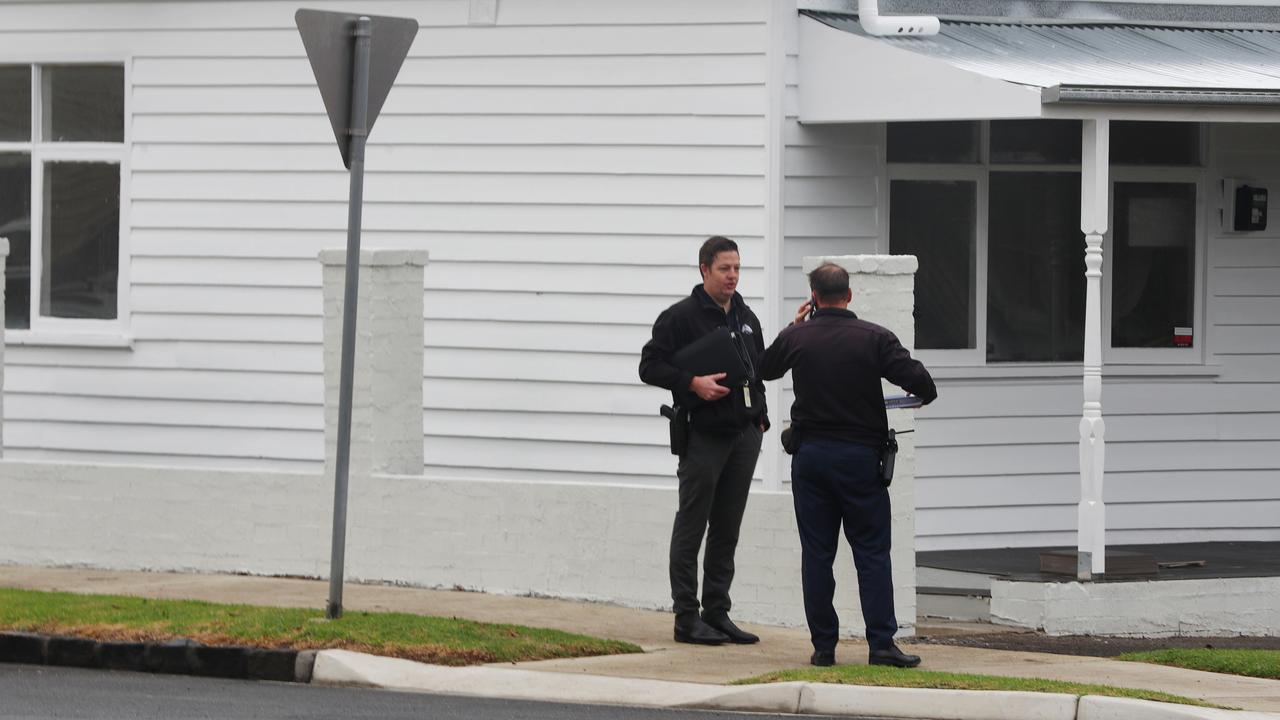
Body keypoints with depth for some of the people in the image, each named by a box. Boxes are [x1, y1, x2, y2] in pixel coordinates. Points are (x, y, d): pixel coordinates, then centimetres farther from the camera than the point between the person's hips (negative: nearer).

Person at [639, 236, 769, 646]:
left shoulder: (747, 319, 16)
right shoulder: (681, 317, -6)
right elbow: (650, 366, -8)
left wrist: (760, 418, 15)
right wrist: (693, 384, -20)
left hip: (743, 435, 7)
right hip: (703, 437, -7)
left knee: (727, 531, 9)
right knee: (691, 528, -3)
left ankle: (717, 613, 14)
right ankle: (687, 618, -1)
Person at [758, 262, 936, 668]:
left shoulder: (796, 338, 0)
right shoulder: (874, 338, -7)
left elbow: (765, 369, 19)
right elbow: (918, 380, -13)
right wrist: (926, 396, 10)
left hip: (810, 455, 2)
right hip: (860, 456, -2)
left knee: (816, 554, 6)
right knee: (872, 551, 2)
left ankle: (823, 646, 5)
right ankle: (881, 643, -5)